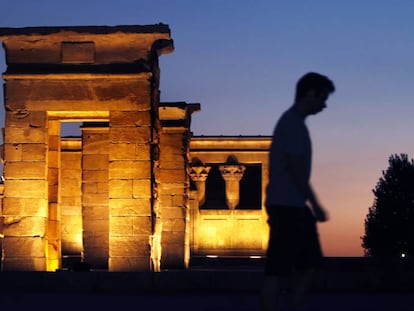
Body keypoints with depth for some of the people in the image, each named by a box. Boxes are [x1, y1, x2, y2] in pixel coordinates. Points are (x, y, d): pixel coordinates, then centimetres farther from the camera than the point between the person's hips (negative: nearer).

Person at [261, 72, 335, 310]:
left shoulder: (295, 123, 18)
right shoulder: (293, 123, -13)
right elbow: (297, 171, -18)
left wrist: (310, 206, 21)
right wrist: (316, 205, -15)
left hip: (294, 207, 11)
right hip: (286, 206, -11)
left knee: (308, 264, 12)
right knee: (278, 270, -9)